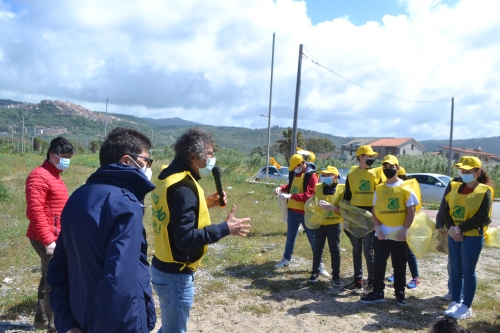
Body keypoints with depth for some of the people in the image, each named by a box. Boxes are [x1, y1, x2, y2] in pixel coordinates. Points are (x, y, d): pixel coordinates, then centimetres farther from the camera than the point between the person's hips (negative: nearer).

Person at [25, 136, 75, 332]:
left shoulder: (55, 176, 16)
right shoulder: (40, 176, -15)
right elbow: (35, 211, -22)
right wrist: (48, 240, -24)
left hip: (55, 238, 10)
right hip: (47, 239, -10)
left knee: (49, 279, 18)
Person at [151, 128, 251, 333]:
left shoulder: (169, 177, 5)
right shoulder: (183, 187, -25)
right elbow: (186, 238, -28)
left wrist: (204, 204, 7)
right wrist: (225, 228, -21)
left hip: (163, 268, 9)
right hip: (176, 275, -9)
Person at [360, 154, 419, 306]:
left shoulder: (406, 188, -4)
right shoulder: (379, 189, 6)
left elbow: (411, 211, -6)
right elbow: (374, 210, 5)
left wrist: (404, 230, -13)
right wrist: (378, 227, -8)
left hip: (399, 235, -2)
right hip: (381, 235, 3)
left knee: (399, 266, 10)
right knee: (379, 264, 6)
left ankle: (400, 293, 24)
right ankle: (377, 293, 16)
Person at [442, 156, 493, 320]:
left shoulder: (484, 191, -7)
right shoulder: (455, 188, 7)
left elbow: (482, 218, -15)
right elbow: (446, 211, 5)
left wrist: (460, 228, -17)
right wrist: (451, 228, -11)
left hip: (473, 237, -5)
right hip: (454, 236, 5)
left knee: (468, 272, 2)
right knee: (455, 270, 11)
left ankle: (466, 306, 13)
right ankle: (455, 302, 22)